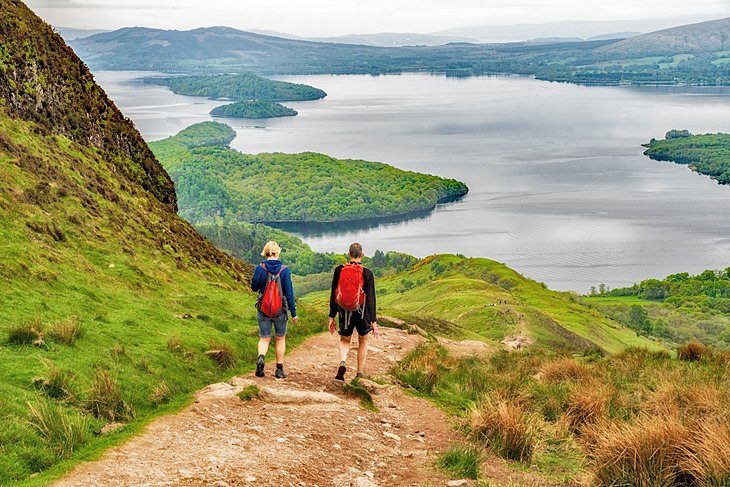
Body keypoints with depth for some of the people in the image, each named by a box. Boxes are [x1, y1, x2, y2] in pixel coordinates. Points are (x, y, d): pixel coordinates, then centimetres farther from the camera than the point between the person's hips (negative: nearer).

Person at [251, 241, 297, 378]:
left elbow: (254, 287, 5)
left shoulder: (260, 268, -9)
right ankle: (279, 369, 18)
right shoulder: (284, 270, -10)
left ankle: (261, 357, -19)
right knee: (280, 338, 16)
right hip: (280, 310, 0)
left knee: (264, 338, 10)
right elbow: (289, 293, -7)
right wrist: (293, 313, 0)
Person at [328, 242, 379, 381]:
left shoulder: (339, 270, -5)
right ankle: (360, 373, 24)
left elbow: (334, 295, -1)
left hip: (344, 312, 1)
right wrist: (374, 321, -8)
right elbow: (371, 298, -11)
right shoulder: (367, 274, -10)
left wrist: (332, 317, 7)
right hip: (362, 312, -1)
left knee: (344, 340, 21)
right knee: (363, 341, 21)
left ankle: (343, 363, -9)